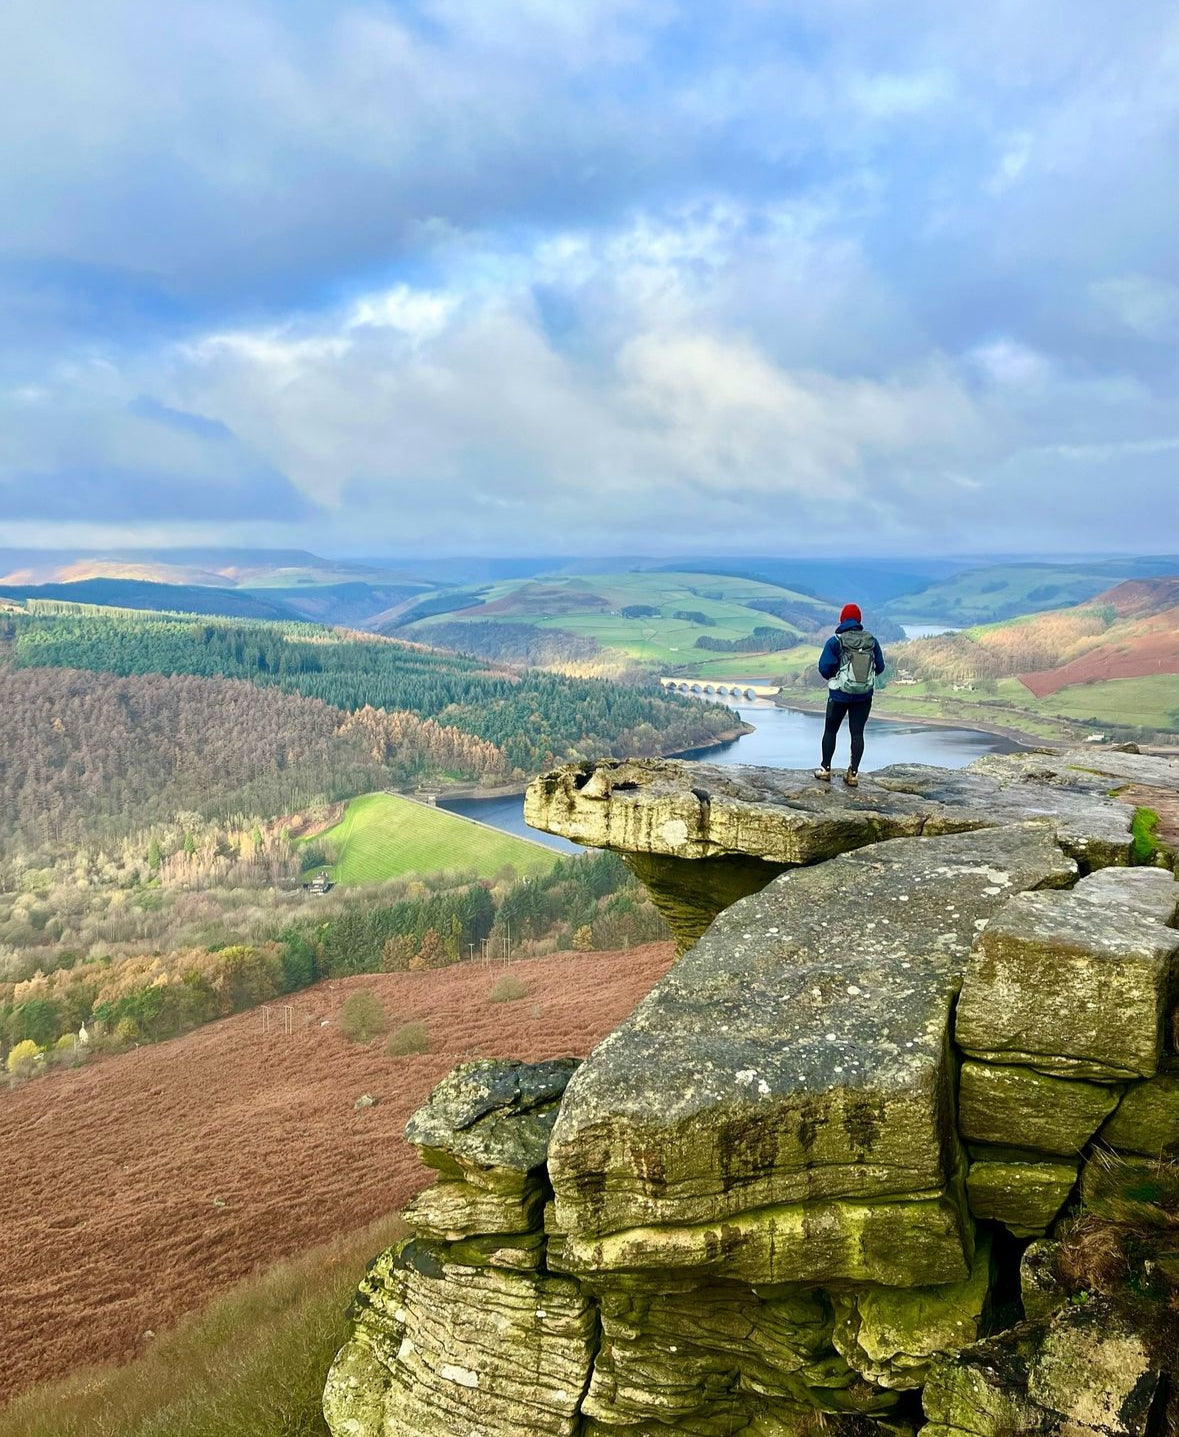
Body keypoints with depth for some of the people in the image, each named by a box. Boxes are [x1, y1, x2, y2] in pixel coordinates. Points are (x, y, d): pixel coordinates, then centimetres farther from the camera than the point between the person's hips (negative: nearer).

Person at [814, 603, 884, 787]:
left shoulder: (835, 641, -13)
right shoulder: (871, 641, -2)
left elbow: (824, 668, -16)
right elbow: (880, 667, 3)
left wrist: (833, 677, 5)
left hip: (839, 695, -2)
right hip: (864, 696, 3)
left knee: (830, 730, 13)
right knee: (857, 733, 6)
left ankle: (825, 769, 16)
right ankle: (853, 773, 6)